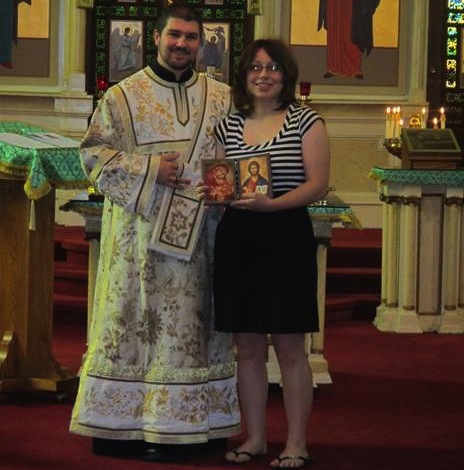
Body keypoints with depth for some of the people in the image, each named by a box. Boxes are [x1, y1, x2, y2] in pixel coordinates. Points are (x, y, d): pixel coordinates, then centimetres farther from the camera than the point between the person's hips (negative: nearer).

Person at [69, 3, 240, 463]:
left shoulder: (222, 99, 10)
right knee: (133, 320, -2)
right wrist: (148, 170, -12)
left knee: (190, 324, 3)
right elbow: (94, 153, 0)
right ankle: (120, 423, 4)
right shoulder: (122, 96, 2)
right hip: (139, 234, -3)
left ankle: (178, 423, 10)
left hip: (197, 234, 3)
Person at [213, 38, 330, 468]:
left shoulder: (305, 122, 1)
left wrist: (271, 204, -21)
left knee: (289, 347, -2)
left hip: (287, 237, -4)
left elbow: (318, 184, -7)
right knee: (246, 346, 8)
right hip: (236, 239, 4)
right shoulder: (228, 126, 12)